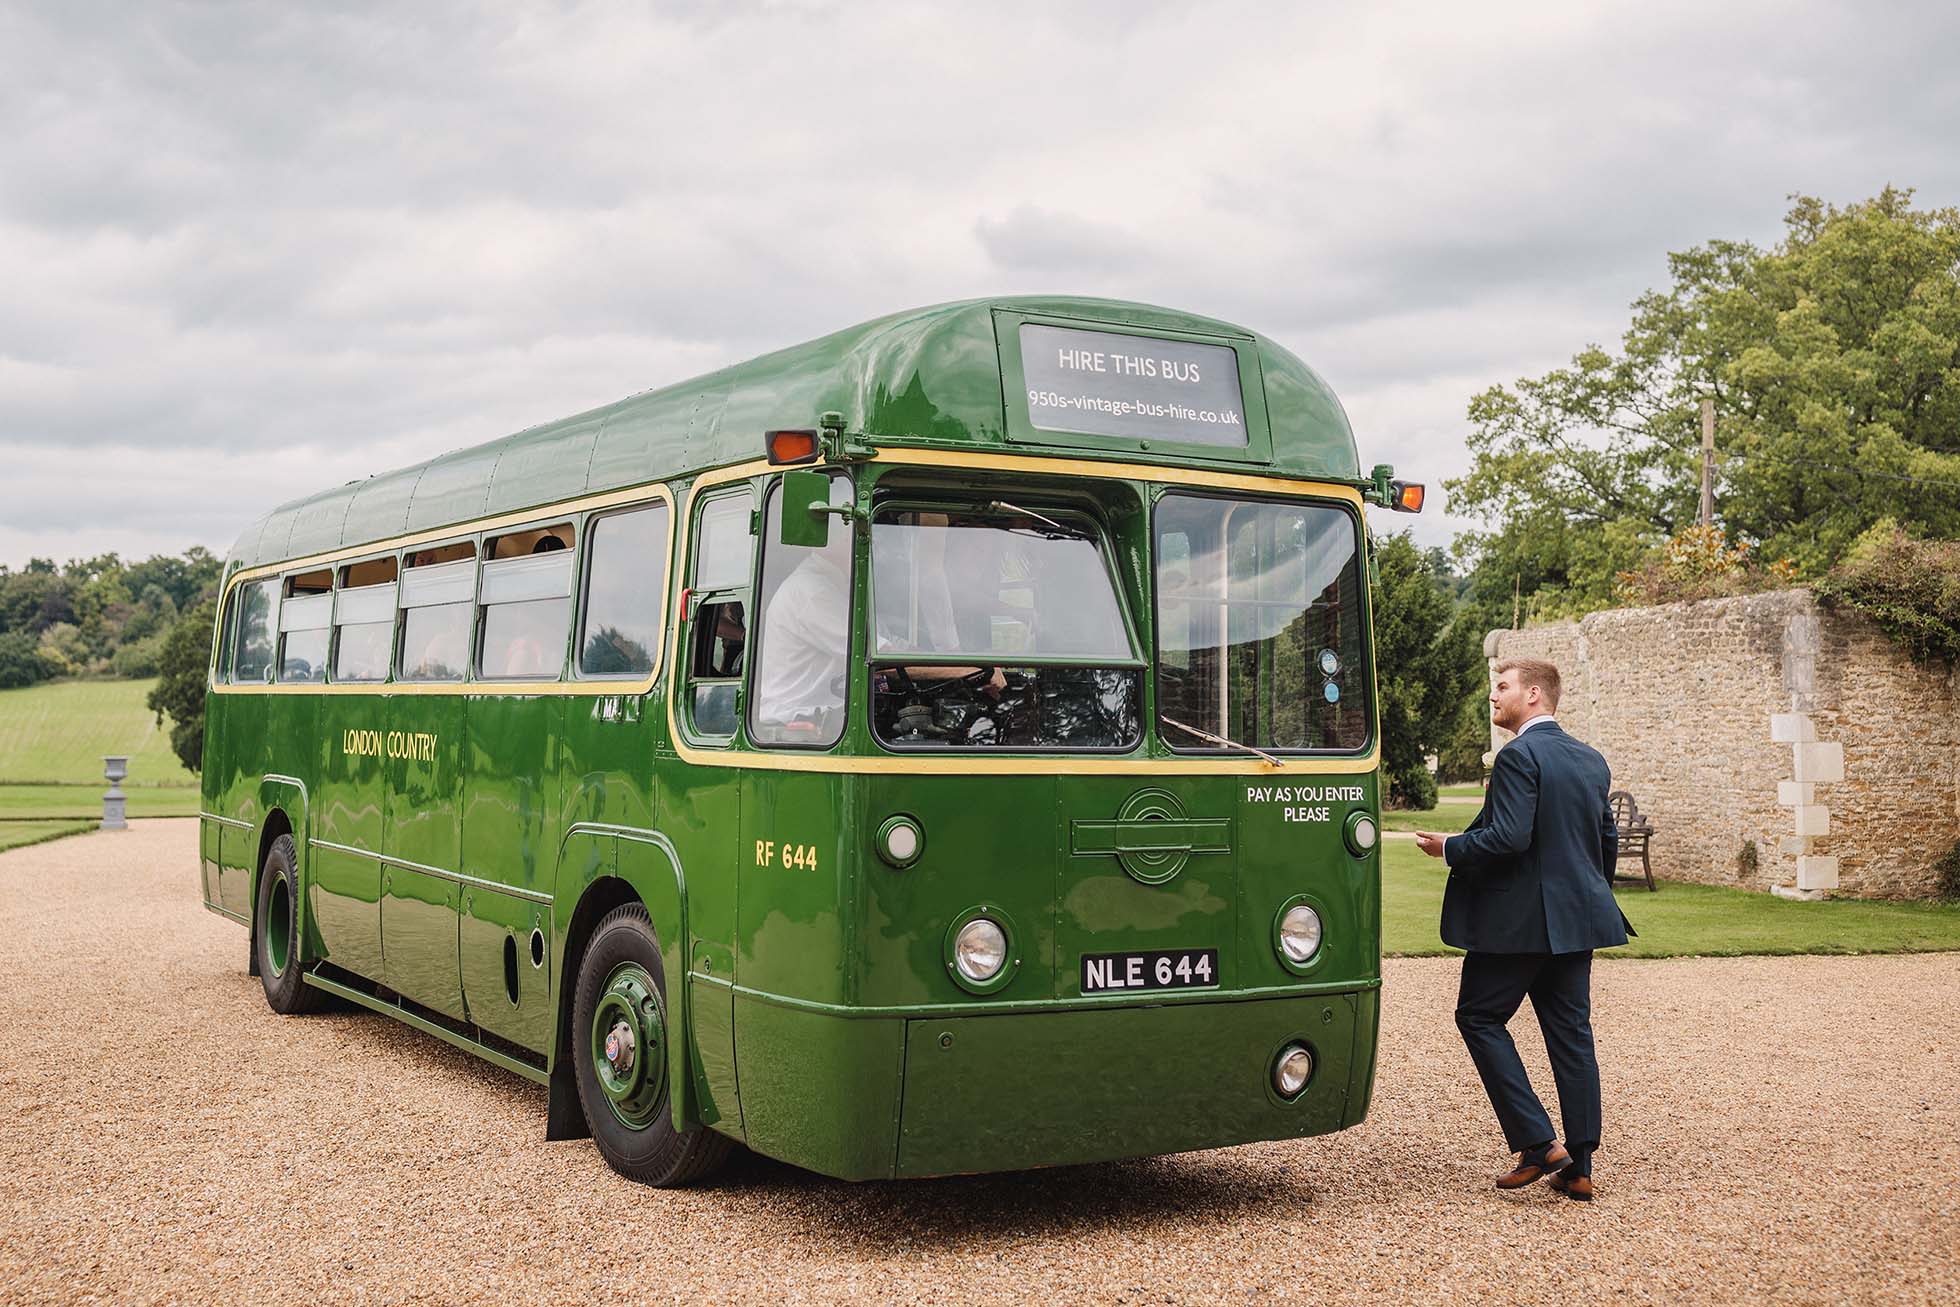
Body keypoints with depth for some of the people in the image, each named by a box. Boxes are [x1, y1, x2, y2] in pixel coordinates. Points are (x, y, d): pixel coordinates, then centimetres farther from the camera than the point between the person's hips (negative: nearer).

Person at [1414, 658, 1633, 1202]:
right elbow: (1608, 841, 17)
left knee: (1479, 1017, 5)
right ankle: (1578, 1168, 11)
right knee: (1571, 1032, 10)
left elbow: (1509, 837, -23)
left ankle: (1537, 1143, -2)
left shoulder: (1519, 756, -14)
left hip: (1519, 919, -8)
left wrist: (1449, 847, -9)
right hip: (1576, 920, 8)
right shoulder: (1591, 760, 13)